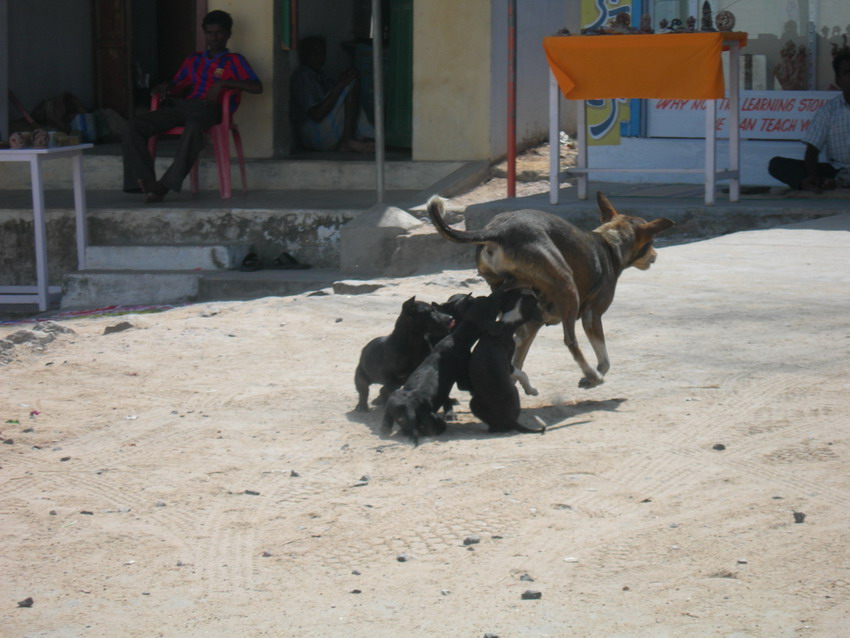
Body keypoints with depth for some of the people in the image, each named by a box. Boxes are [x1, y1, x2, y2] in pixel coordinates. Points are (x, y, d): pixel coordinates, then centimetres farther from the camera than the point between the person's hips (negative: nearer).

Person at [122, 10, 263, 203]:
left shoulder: (234, 61, 14)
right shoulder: (194, 60, 30)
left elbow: (257, 87, 0)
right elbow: (178, 85, 32)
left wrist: (222, 83, -11)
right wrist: (165, 88, 7)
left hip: (210, 109, -5)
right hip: (183, 105, 5)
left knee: (194, 128, -44)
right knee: (133, 126, -20)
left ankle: (164, 186, -46)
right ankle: (147, 182, -32)